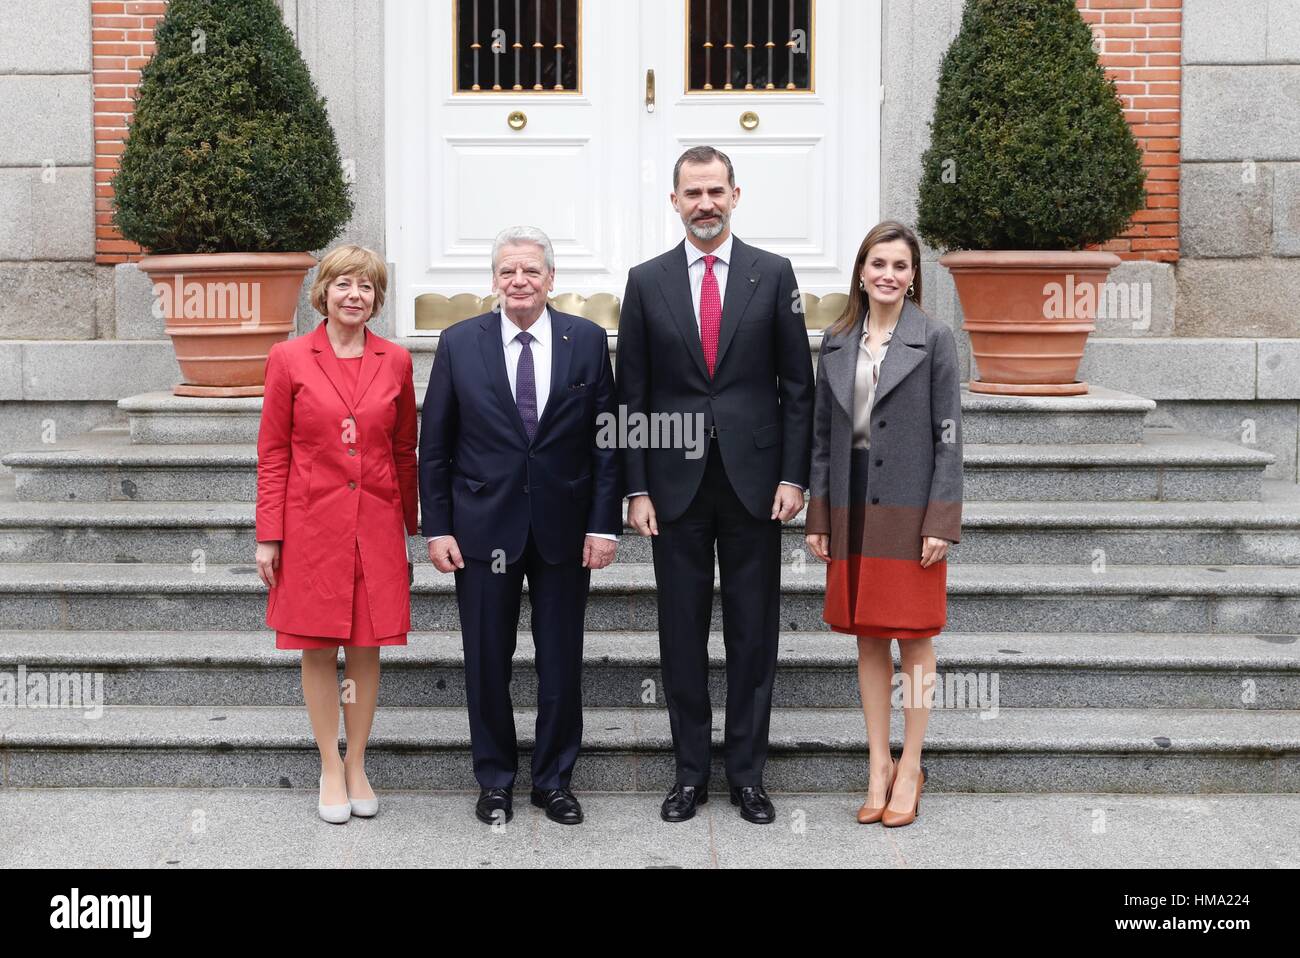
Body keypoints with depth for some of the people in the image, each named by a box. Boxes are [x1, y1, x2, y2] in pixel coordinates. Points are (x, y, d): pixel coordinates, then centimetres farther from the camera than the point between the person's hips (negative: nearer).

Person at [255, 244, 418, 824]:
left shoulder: (395, 362, 3)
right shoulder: (289, 359, -2)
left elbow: (404, 450, 10)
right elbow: (273, 454, 0)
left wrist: (412, 527, 10)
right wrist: (268, 536, -4)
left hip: (376, 525, 2)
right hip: (312, 523, -2)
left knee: (366, 646, 8)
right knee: (317, 648, 5)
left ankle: (357, 765, 23)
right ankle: (331, 769, 20)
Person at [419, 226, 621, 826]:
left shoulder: (587, 341, 0)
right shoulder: (459, 343, 0)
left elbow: (607, 440, 1)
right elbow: (434, 445, 2)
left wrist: (604, 524, -5)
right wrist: (437, 527, -3)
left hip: (564, 527, 0)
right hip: (483, 527, 0)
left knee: (561, 663, 8)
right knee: (487, 662, 8)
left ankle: (554, 781, 24)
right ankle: (495, 781, 25)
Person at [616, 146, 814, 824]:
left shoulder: (773, 274, 3)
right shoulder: (646, 281, 4)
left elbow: (797, 385, 3)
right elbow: (631, 394, 4)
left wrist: (793, 477, -4)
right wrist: (637, 489, -2)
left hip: (752, 481, 0)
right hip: (675, 483, 1)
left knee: (753, 632, 6)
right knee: (681, 633, 7)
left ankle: (747, 773, 19)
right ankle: (690, 772, 20)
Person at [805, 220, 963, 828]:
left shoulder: (934, 341, -2)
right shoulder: (836, 343, 8)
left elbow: (949, 435, -5)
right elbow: (823, 434, 10)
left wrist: (940, 521, -12)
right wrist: (818, 517, 5)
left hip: (909, 509, -4)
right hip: (853, 509, 4)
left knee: (914, 637, 4)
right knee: (867, 639, 10)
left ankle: (909, 770, 15)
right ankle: (879, 766, 20)